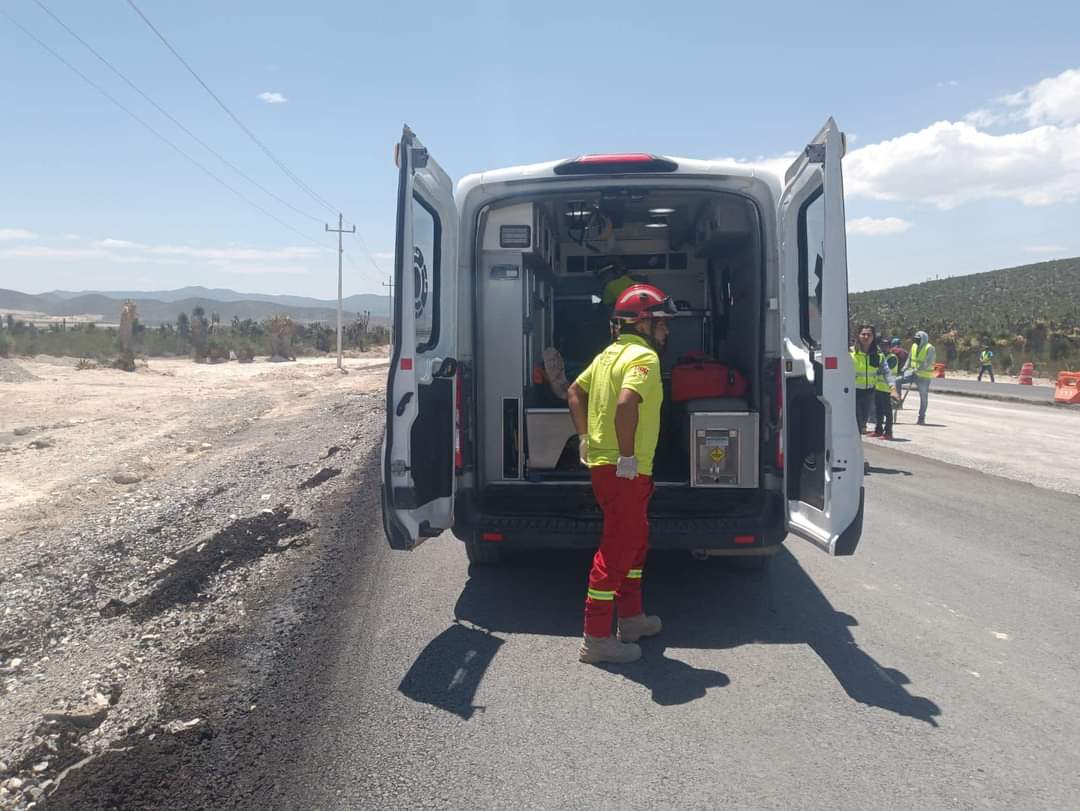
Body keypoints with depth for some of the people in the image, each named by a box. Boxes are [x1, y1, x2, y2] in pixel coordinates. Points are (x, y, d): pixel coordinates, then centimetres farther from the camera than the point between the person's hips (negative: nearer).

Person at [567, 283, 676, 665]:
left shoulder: (610, 353, 14)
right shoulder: (644, 356, -15)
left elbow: (574, 392, 21)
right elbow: (626, 404, -32)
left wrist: (585, 437, 20)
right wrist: (628, 456, -25)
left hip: (602, 462, 10)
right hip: (624, 471, -10)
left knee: (634, 540, 22)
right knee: (616, 549, -3)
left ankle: (631, 618, 33)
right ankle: (596, 639, 4)